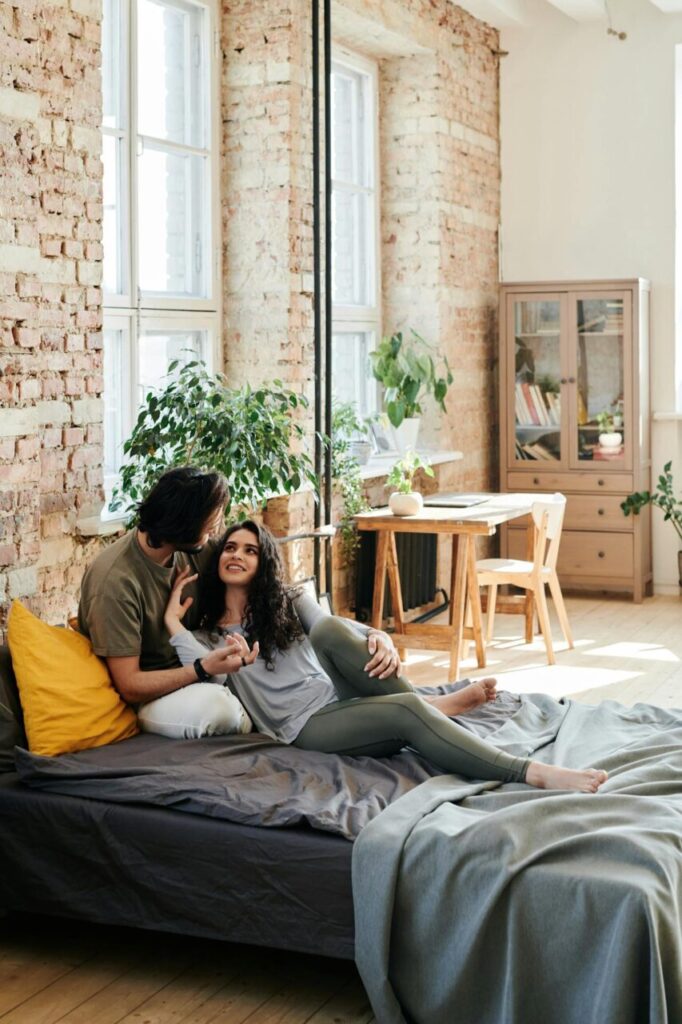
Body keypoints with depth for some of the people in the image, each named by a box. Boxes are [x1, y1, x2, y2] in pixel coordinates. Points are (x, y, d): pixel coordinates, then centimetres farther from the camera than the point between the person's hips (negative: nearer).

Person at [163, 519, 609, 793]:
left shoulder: (288, 603, 20)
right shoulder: (205, 634, 13)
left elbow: (343, 630, 4)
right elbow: (209, 675, -11)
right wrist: (173, 621, -6)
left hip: (339, 693, 3)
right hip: (308, 724, -3)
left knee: (328, 629, -28)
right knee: (404, 711, -32)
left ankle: (430, 706, -18)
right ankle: (534, 774, -40)